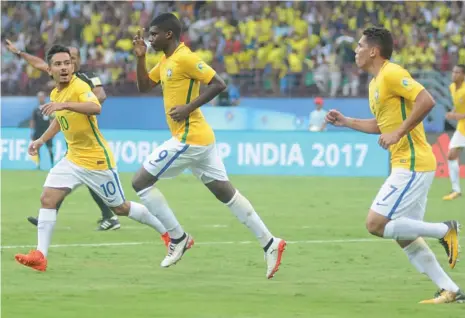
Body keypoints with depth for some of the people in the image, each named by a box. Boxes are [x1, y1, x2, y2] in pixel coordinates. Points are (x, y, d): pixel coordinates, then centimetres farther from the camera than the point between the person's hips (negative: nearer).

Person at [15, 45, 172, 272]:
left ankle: (170, 233, 24)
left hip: (97, 160, -7)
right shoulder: (55, 94, 6)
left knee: (120, 208, 6)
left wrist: (64, 104, -52)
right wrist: (42, 140, 20)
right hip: (73, 158, 7)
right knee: (47, 199, -10)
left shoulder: (79, 87, -20)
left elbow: (96, 108, -43)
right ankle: (40, 256, -11)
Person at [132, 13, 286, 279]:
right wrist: (140, 57, 10)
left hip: (189, 139, -10)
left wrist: (189, 107, -22)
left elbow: (219, 84, -19)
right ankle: (270, 243, 5)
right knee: (226, 194, 9)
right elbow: (144, 86, 24)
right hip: (200, 138, 10)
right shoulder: (166, 61, 14)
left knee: (140, 182, -2)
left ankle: (178, 237, 2)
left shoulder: (185, 58, -15)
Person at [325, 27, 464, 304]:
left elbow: (426, 101, -23)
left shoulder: (391, 74, -12)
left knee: (376, 224, -13)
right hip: (405, 164, 10)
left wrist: (398, 133, -22)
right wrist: (345, 122, 25)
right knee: (403, 236, 10)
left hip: (412, 164, -10)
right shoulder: (375, 83, 18)